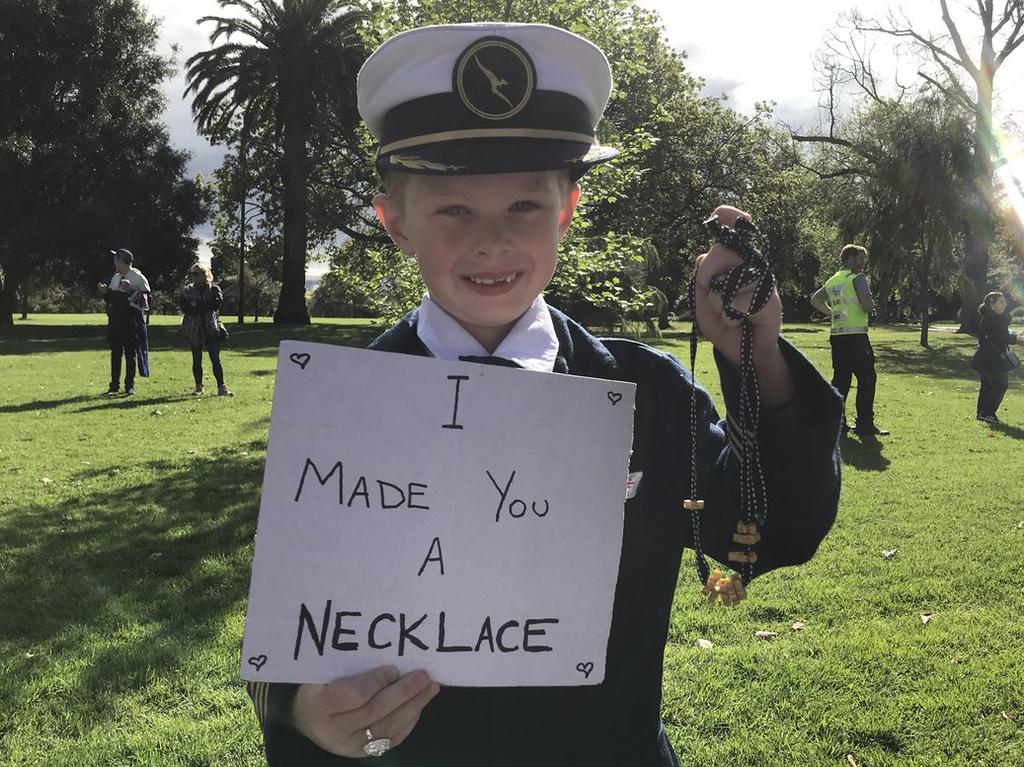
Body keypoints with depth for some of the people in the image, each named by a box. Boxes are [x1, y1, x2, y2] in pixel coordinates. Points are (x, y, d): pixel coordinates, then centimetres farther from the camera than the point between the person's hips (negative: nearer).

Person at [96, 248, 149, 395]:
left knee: (130, 354, 0)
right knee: (115, 354, 9)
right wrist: (104, 293, 2)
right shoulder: (115, 277, 16)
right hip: (114, 321, 7)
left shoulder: (138, 277, -7)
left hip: (131, 322, -7)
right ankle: (114, 386, 16)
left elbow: (146, 298, -14)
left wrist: (130, 291, -24)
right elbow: (111, 299, 22)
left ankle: (129, 386, 7)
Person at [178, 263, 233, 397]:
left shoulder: (214, 288, 5)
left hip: (211, 328, -1)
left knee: (215, 358, -5)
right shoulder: (187, 290, 8)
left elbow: (217, 303, -12)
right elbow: (184, 307, -6)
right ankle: (199, 387, 15)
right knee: (196, 359, 6)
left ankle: (221, 387, -4)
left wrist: (196, 305, -12)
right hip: (193, 329, 1)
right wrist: (205, 307, -17)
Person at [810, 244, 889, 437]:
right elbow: (868, 306, -16)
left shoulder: (832, 281, 16)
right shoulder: (858, 278, -7)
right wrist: (871, 304, 6)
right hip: (856, 336, -7)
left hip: (837, 335, 7)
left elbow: (815, 300, 31)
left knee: (840, 378, 11)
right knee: (866, 379, -2)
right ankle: (865, 424, -4)